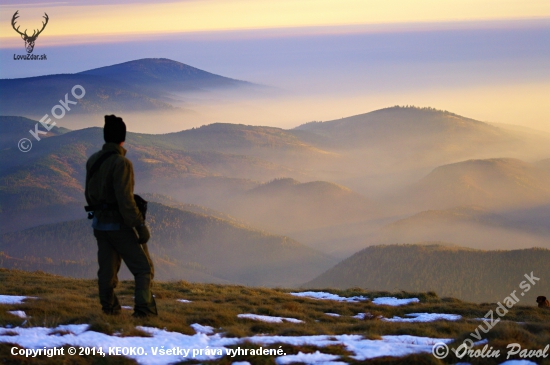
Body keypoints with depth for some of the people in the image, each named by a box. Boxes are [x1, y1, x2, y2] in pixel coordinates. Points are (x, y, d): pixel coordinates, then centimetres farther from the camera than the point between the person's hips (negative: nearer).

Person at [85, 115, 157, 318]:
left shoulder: (92, 161, 4)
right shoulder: (121, 163, -20)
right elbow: (125, 200, -24)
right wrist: (140, 226, -19)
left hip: (99, 223, 7)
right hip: (119, 224, -7)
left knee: (107, 270, 13)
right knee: (144, 268, 1)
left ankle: (109, 309, 15)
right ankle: (144, 310, -8)